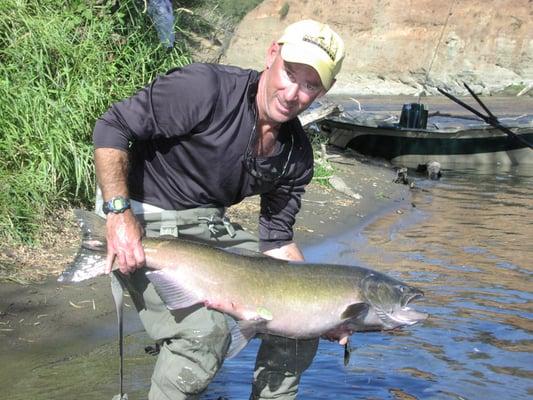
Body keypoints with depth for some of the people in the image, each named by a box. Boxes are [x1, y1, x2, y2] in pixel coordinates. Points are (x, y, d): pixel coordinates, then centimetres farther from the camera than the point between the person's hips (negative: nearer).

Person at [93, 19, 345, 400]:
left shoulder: (297, 153, -2)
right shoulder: (206, 88, -22)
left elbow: (276, 239, 4)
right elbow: (112, 127, -19)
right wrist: (119, 211, -27)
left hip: (212, 227, 7)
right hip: (147, 225, -7)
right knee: (204, 333, -27)